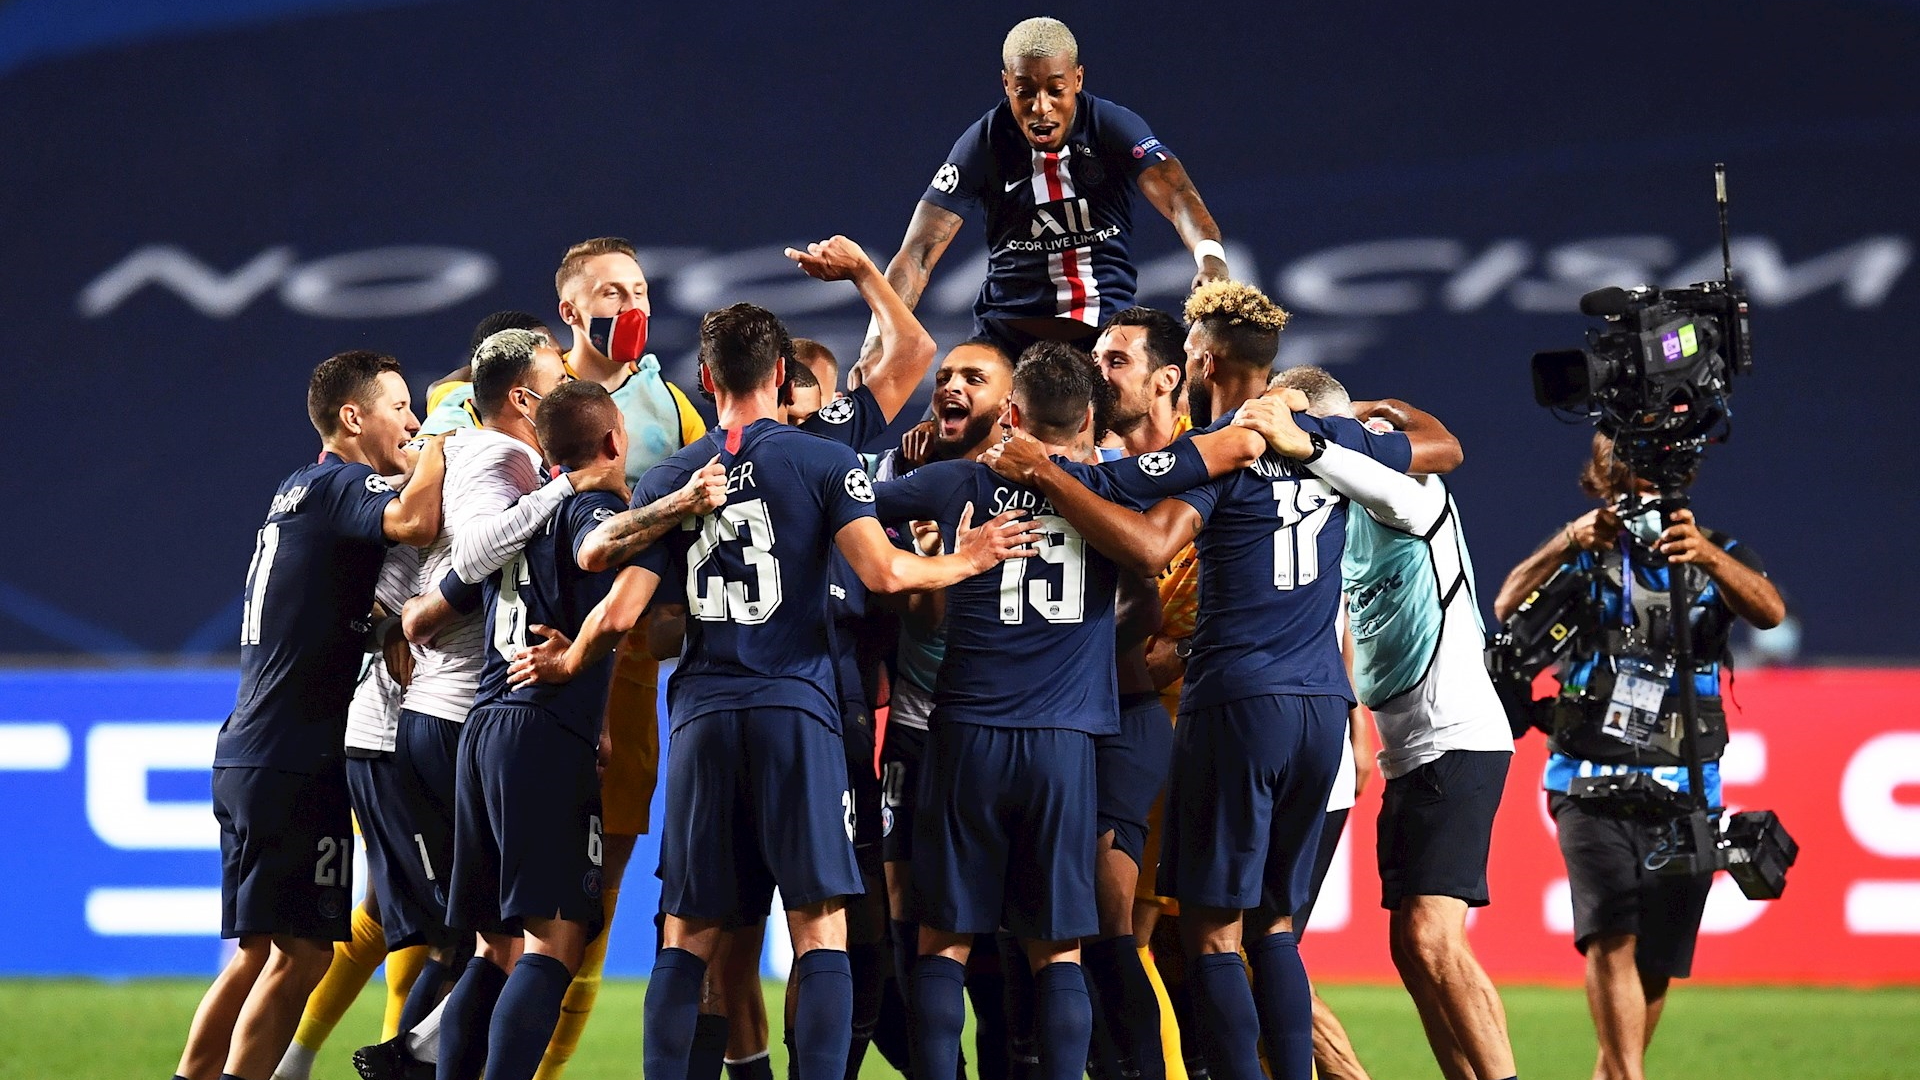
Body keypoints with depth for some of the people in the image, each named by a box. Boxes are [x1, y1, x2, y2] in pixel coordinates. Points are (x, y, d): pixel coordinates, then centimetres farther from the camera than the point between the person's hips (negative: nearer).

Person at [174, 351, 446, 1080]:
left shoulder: (302, 490, 18)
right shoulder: (339, 486, -10)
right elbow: (416, 522, -30)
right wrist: (442, 441, -13)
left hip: (248, 757, 10)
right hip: (294, 763, -10)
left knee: (263, 952, 14)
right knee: (302, 952, -8)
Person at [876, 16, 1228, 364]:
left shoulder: (1113, 127, -8)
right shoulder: (983, 144, -6)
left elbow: (1177, 197, -24)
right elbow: (919, 251, -10)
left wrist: (1210, 257, -47)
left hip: (1106, 328, 0)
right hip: (1008, 335, 0)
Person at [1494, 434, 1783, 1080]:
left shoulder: (1717, 554, 11)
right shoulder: (1586, 552, 9)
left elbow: (1769, 610, -11)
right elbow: (1509, 608, -8)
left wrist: (1707, 556, -30)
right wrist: (1569, 542, -24)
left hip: (1684, 787, 2)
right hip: (1592, 779, -2)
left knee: (1657, 963, 3)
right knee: (1612, 931, -21)